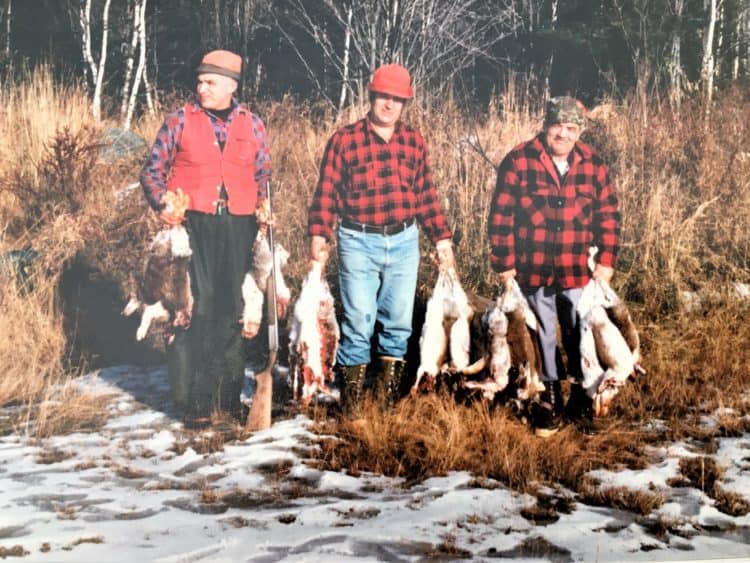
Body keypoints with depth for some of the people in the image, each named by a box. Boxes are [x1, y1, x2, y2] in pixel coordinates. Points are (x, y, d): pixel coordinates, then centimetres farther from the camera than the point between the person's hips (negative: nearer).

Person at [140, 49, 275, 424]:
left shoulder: (252, 125, 10)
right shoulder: (180, 120, 3)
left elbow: (263, 174, 17)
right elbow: (153, 171, 6)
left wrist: (263, 206, -1)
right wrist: (163, 207, -10)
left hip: (238, 227, 3)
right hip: (192, 224, -3)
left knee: (232, 308, 8)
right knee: (194, 307, -6)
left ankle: (228, 395, 19)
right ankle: (194, 399, 3)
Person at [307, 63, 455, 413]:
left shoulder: (414, 142, 10)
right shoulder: (345, 140, -1)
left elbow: (426, 195, 13)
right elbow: (326, 192, -3)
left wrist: (442, 238, 10)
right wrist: (318, 235, -13)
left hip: (404, 243, 4)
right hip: (359, 243, -4)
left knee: (399, 324, 8)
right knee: (358, 325, -3)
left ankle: (389, 402, 19)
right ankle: (350, 404, 8)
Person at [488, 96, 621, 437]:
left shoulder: (593, 165, 1)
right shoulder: (519, 161, -7)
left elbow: (608, 215, 7)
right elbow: (501, 215, -5)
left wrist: (607, 261, 1)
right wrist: (504, 264, -6)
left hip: (578, 272, 2)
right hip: (532, 271, -1)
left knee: (580, 337, 10)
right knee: (542, 338, 11)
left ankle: (581, 398, 27)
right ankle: (549, 400, 25)